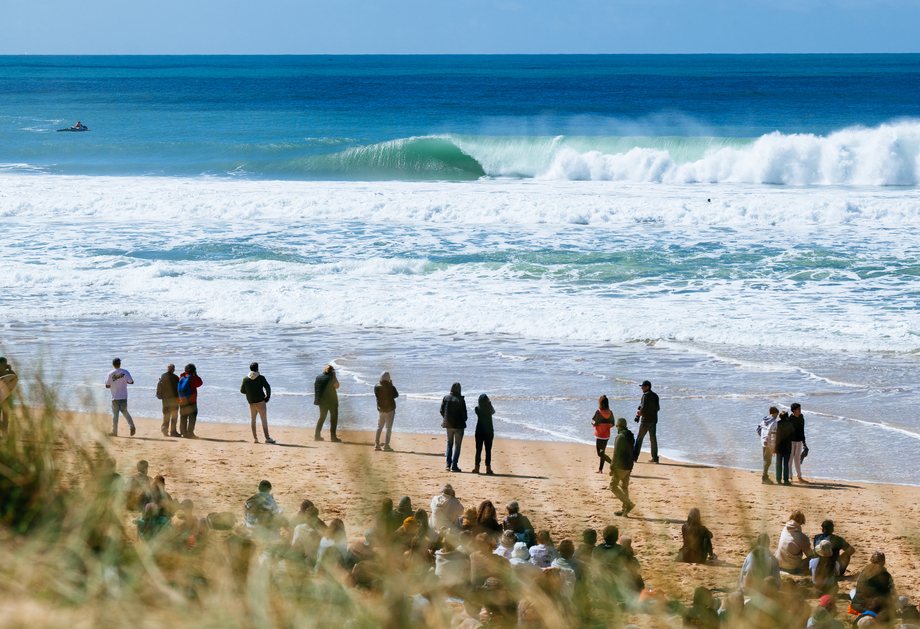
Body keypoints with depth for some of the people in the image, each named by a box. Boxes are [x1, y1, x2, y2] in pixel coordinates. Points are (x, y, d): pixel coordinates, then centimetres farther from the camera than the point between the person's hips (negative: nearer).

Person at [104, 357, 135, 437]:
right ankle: (131, 426, -5)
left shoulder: (110, 374, -7)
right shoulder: (125, 372, -4)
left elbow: (107, 386, -3)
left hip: (115, 397, -2)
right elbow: (131, 382, -1)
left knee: (115, 414, 6)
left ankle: (114, 431, 8)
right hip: (124, 397, 2)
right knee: (125, 412, 14)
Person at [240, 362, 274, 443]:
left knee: (253, 420, 12)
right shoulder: (261, 378, -7)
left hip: (251, 402, 3)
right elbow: (267, 387, -13)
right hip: (260, 401, -3)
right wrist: (268, 397, 1)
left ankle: (255, 438, 10)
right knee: (264, 419, -1)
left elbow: (242, 390, 7)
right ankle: (267, 438, -6)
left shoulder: (245, 379, 1)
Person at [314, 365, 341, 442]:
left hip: (322, 401, 5)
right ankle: (332, 436, 2)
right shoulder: (331, 378, -15)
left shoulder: (318, 377, 1)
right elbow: (337, 386, -1)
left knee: (322, 417, 16)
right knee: (333, 417, 5)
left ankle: (317, 435, 12)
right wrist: (334, 376, 0)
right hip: (331, 401, -5)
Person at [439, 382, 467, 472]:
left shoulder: (446, 398, -2)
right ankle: (454, 466, 0)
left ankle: (448, 464, 12)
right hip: (458, 425, -4)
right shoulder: (460, 400, -15)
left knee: (449, 444, 18)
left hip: (448, 424, 4)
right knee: (457, 445, 4)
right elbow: (464, 413, -13)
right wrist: (464, 420, 8)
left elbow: (442, 411, 1)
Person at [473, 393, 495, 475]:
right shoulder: (489, 409, -11)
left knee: (478, 450, 8)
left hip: (479, 432, 2)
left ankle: (476, 467, 10)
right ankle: (488, 468, 0)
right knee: (488, 450, 2)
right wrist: (490, 403, 16)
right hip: (488, 431, -2)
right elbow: (493, 412, 11)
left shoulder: (477, 409, -5)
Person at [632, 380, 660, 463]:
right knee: (653, 438, 9)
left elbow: (643, 408, -20)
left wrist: (640, 412, 3)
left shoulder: (645, 395, -12)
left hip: (645, 420, -7)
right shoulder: (655, 395, 11)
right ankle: (655, 458, 7)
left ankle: (634, 456, 0)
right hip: (654, 420, 7)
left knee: (639, 438, 0)